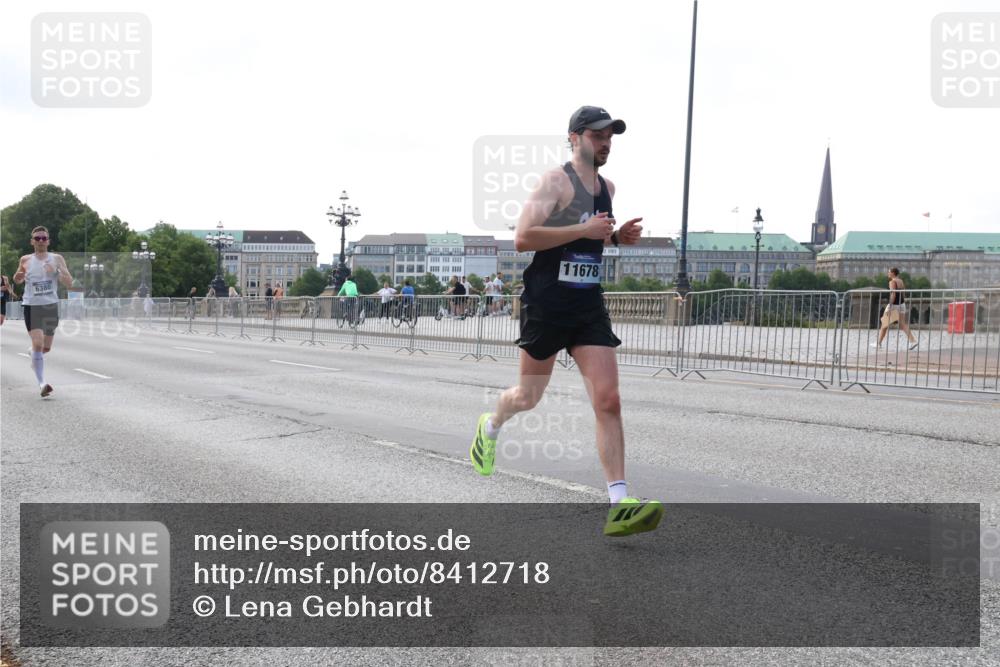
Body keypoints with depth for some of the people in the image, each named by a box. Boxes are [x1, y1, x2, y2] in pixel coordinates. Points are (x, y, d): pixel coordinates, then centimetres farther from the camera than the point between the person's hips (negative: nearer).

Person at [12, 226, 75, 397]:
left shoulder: (57, 259, 1)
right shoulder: (25, 260, 3)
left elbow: (70, 283, -3)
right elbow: (19, 280, 19)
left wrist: (56, 271, -20)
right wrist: (18, 278, -5)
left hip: (51, 306, 2)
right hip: (32, 306, -2)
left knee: (46, 347, 13)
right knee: (38, 344, -17)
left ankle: (34, 355, 49)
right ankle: (42, 383, -14)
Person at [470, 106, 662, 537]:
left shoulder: (607, 187, 14)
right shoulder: (556, 181, -10)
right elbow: (522, 238, -20)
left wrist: (618, 237, 9)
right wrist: (584, 230, -22)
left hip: (589, 307, 6)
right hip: (546, 303, -5)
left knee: (608, 401, -8)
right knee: (528, 397, 11)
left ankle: (619, 506, -11)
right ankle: (490, 426, 46)